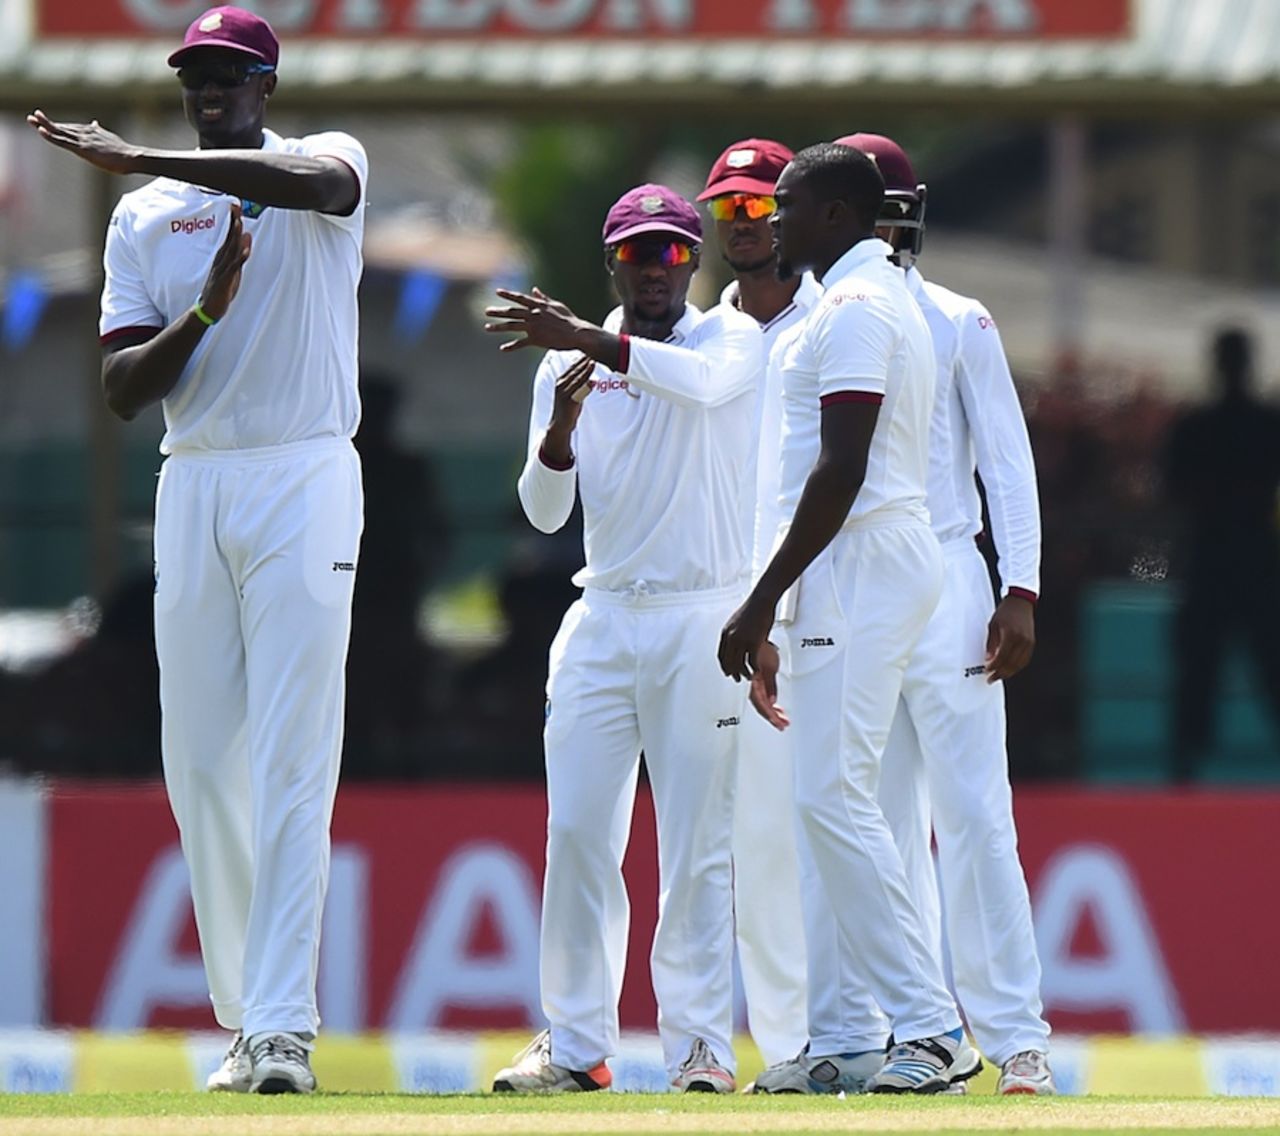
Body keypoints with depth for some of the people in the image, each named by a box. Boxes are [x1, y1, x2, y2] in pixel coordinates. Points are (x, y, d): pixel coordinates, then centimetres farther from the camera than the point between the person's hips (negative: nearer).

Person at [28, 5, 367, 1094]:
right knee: (200, 763, 3)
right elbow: (122, 389, 4)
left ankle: (284, 1025, -17)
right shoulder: (145, 220, 12)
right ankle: (245, 1021, 11)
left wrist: (137, 156, -26)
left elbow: (311, 180, -25)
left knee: (291, 765, -12)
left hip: (304, 481, -5)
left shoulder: (330, 163, 3)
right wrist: (205, 312, -14)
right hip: (192, 489, 5)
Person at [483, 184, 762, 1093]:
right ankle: (576, 1044, 4)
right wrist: (562, 426, -16)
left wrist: (586, 341, -37)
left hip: (704, 618, -4)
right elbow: (544, 513, 4)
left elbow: (703, 380, -27)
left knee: (699, 845, -5)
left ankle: (701, 1044, -3)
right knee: (576, 832, -1)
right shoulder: (568, 366, 10)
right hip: (602, 618, 4)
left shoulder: (735, 339, -1)